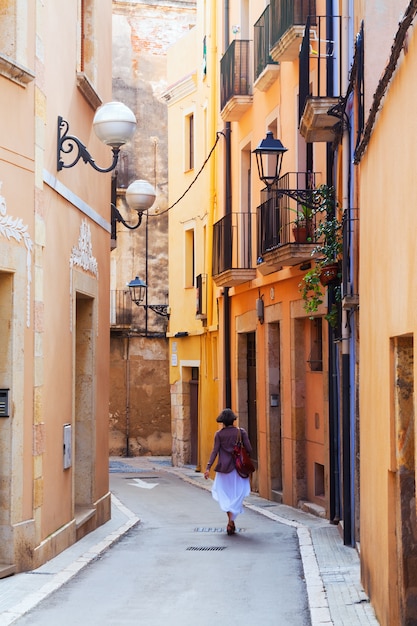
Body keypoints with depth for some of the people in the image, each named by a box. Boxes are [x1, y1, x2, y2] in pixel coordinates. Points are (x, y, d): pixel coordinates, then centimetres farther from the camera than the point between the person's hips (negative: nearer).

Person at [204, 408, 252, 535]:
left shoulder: (219, 434, -3)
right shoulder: (241, 432, -3)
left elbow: (215, 451, -9)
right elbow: (249, 449, -5)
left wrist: (208, 467, -10)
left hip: (224, 467, 0)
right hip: (238, 467, 0)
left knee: (224, 493, 12)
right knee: (237, 494, 8)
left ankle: (230, 519, 2)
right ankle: (231, 520, -3)